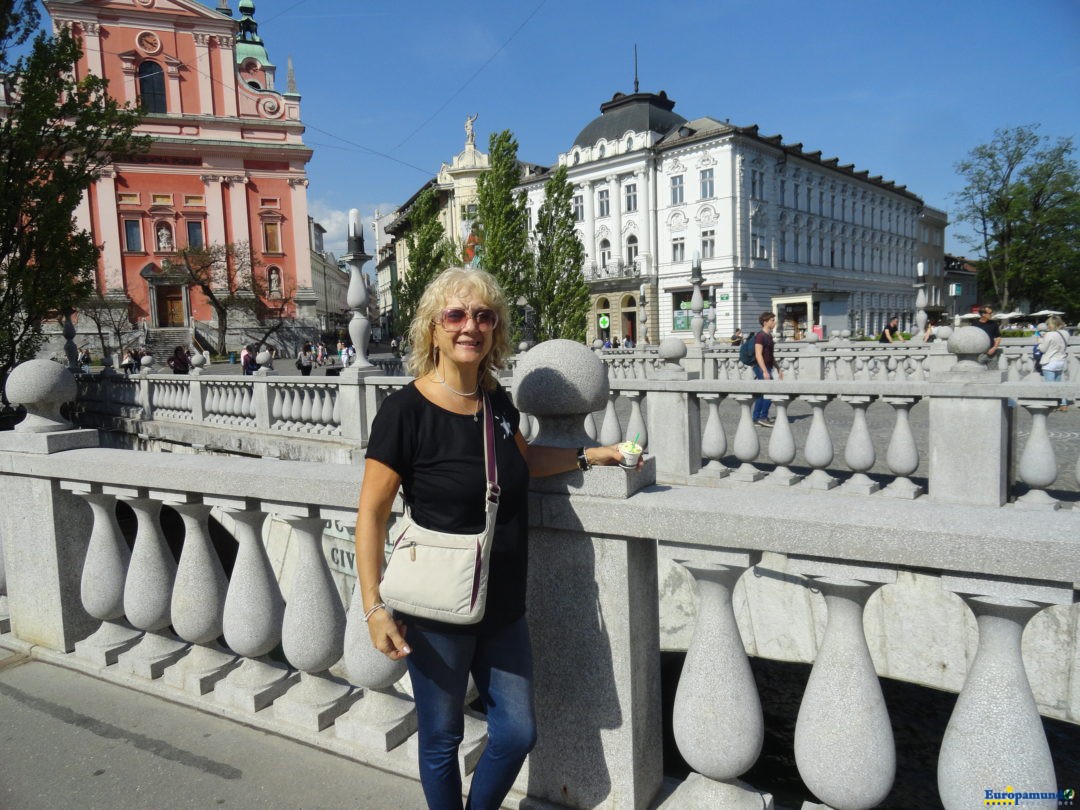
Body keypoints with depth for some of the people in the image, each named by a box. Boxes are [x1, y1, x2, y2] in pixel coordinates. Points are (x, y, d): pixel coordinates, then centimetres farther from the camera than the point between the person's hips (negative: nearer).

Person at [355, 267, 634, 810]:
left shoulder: (498, 402, 2)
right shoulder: (406, 410, -16)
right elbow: (371, 513, -14)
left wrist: (592, 455, 14)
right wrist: (374, 607, -17)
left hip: (502, 607, 6)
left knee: (517, 733, 16)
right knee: (441, 739, 14)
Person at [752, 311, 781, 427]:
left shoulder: (769, 336, 16)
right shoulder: (760, 336, -13)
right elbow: (758, 355, -21)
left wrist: (778, 369, 23)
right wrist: (765, 371, -26)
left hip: (768, 368, 10)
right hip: (761, 368, -10)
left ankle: (756, 418, 12)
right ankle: (763, 417, -7)